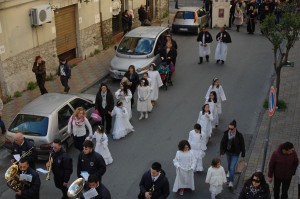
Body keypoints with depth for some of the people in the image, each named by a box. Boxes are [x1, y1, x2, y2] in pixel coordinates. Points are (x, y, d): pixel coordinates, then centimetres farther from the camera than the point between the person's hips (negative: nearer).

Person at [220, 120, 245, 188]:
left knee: (232, 168, -9)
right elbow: (222, 143, -5)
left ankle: (231, 181, 3)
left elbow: (242, 145, -10)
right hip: (228, 152, 4)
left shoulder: (239, 135, -20)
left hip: (235, 154, -4)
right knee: (229, 167, 21)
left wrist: (243, 155, -3)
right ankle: (230, 176, 45)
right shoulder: (226, 134, -12)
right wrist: (221, 152, -12)